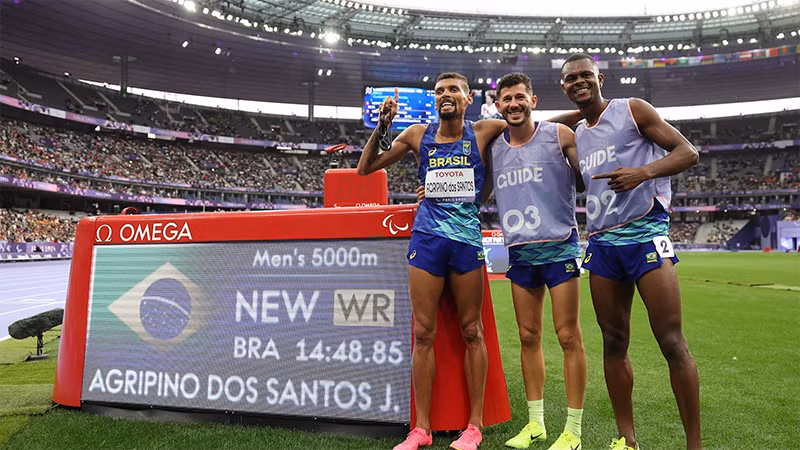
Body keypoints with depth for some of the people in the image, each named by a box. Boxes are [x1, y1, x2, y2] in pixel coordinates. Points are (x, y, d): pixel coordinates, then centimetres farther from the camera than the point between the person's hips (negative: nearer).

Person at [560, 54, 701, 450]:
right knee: (613, 343, 6)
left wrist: (644, 171, -19)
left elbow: (688, 152, -3)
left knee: (672, 342, -8)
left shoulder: (632, 110, 3)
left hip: (644, 234, -5)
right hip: (601, 242, 6)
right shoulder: (576, 136, 19)